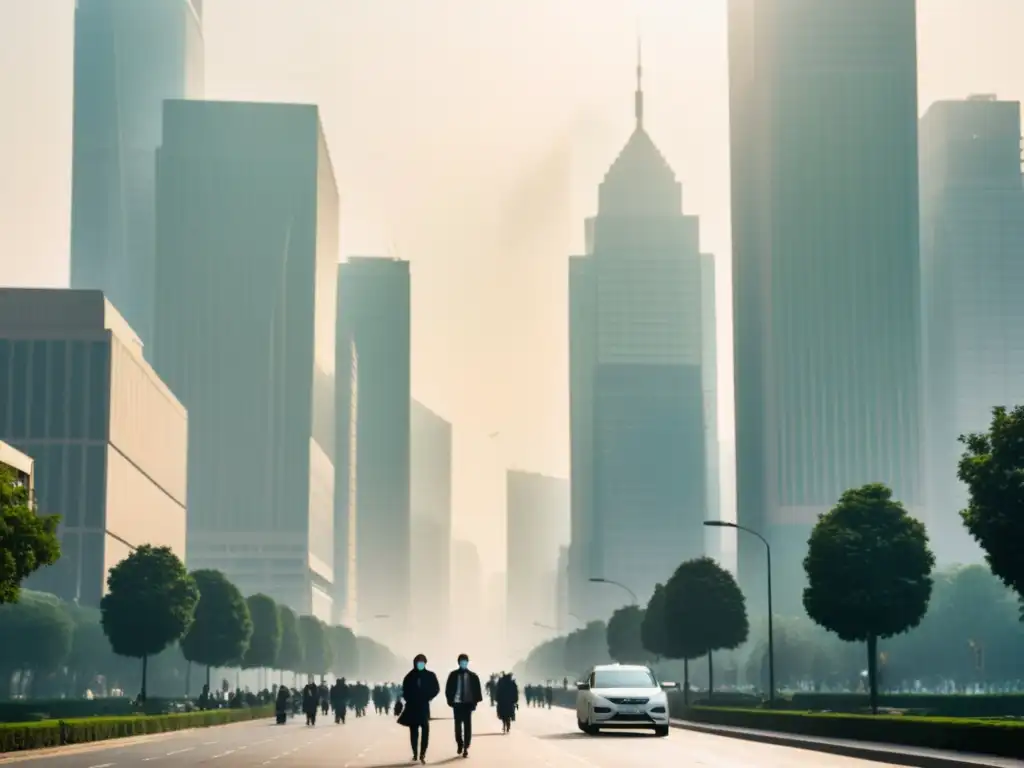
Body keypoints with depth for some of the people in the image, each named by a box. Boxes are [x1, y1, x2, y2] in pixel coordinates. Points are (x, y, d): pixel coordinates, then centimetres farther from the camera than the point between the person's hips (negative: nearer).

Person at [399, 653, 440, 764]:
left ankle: (422, 754, -18)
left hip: (424, 706, -2)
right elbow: (405, 690, 10)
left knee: (425, 729, -15)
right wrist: (409, 699, -2)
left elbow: (436, 689, 3)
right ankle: (415, 754, 16)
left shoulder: (430, 675, 2)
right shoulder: (410, 676, 4)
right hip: (412, 706, 2)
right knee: (413, 731, 7)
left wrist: (428, 698, -6)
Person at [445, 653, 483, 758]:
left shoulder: (472, 675, 4)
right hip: (457, 703, 0)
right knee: (458, 725, 4)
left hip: (468, 703, 0)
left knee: (467, 725, -2)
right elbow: (448, 689, 5)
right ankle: (460, 745, 22)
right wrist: (450, 701, -4)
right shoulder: (453, 675, 2)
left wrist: (475, 702, -2)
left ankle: (466, 748, -1)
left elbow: (477, 690, 6)